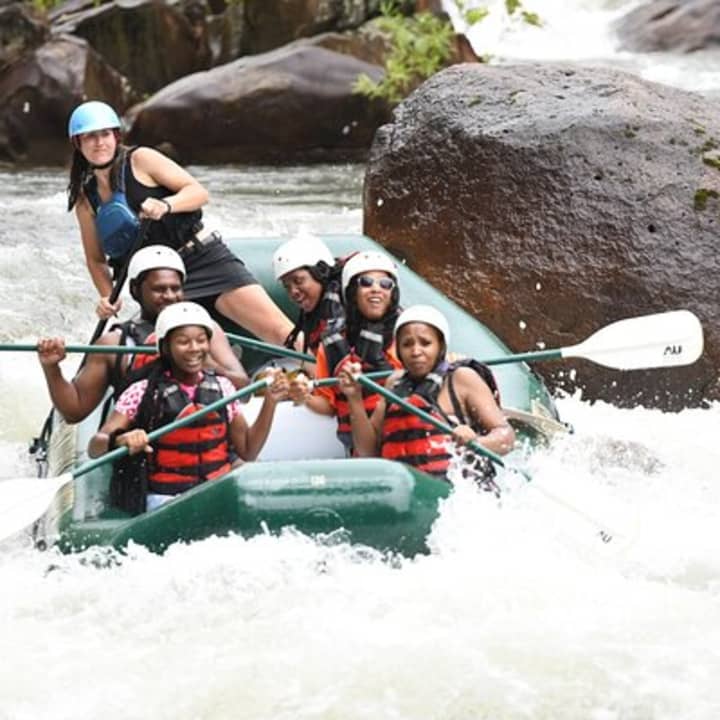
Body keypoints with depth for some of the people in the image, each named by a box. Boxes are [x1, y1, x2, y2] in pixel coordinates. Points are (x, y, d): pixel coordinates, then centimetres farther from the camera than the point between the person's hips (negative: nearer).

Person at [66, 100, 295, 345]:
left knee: (279, 331, -14)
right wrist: (107, 297, -1)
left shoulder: (140, 160, -2)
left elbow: (199, 192, -8)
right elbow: (96, 259, 16)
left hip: (205, 259, -3)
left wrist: (165, 205, -27)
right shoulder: (86, 199, 9)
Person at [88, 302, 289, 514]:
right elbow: (94, 448, -8)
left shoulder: (222, 389, 11)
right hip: (164, 499, -4)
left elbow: (248, 452, 14)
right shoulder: (143, 393, -1)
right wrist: (120, 440, -30)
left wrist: (270, 402, 5)